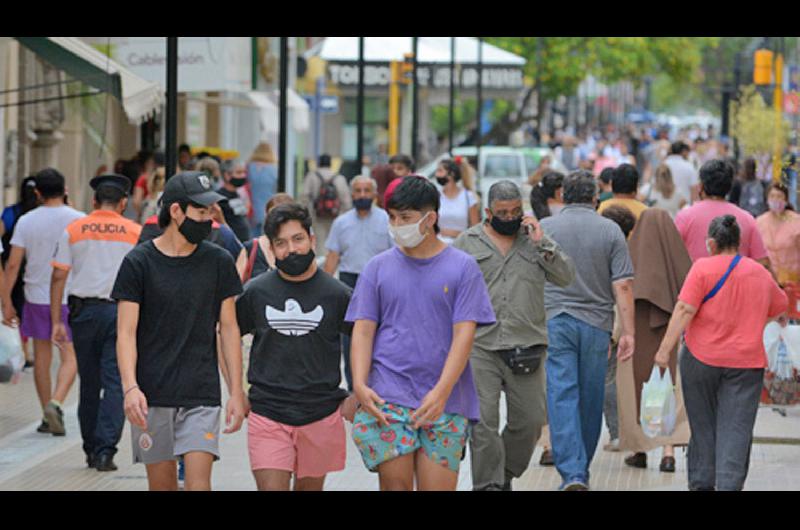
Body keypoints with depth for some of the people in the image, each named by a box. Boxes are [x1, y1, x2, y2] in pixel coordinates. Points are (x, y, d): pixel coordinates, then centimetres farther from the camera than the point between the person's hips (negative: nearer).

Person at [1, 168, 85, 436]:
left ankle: (47, 416, 16)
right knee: (70, 356, 3)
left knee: (42, 358, 11)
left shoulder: (26, 221, -2)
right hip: (70, 298, -2)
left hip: (37, 297, 2)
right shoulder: (79, 220, -6)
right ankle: (55, 403, -19)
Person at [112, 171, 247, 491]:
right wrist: (130, 387, -18)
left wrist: (236, 392, 3)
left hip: (202, 395, 1)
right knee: (161, 484, 7)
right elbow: (126, 332, -4)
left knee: (199, 483, -10)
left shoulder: (219, 263, 5)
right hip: (151, 395, 0)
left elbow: (229, 329, 8)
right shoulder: (139, 263, -1)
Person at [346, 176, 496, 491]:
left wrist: (442, 391, -15)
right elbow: (363, 331, 6)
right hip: (386, 398, 1)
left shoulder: (462, 267, 4)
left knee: (438, 486, -3)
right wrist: (360, 385, -10)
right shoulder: (378, 267, 9)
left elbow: (464, 334, -3)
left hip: (444, 402, -1)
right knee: (395, 483, -5)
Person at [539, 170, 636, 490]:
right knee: (590, 400, 12)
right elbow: (622, 286, -4)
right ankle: (581, 469, 24)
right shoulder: (610, 231, 1)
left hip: (555, 320, -1)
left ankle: (572, 473, -18)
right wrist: (628, 332, -3)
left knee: (562, 398, -6)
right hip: (596, 323, 1)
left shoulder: (544, 228, 2)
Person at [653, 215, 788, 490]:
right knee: (736, 427, -1)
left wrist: (665, 349, -13)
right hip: (745, 361, 2)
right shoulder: (760, 274, 9)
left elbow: (684, 310, -14)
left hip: (702, 357, -2)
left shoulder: (704, 268, -7)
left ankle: (701, 483, 17)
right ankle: (729, 484, -14)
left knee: (703, 424, 12)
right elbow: (780, 307, 26)